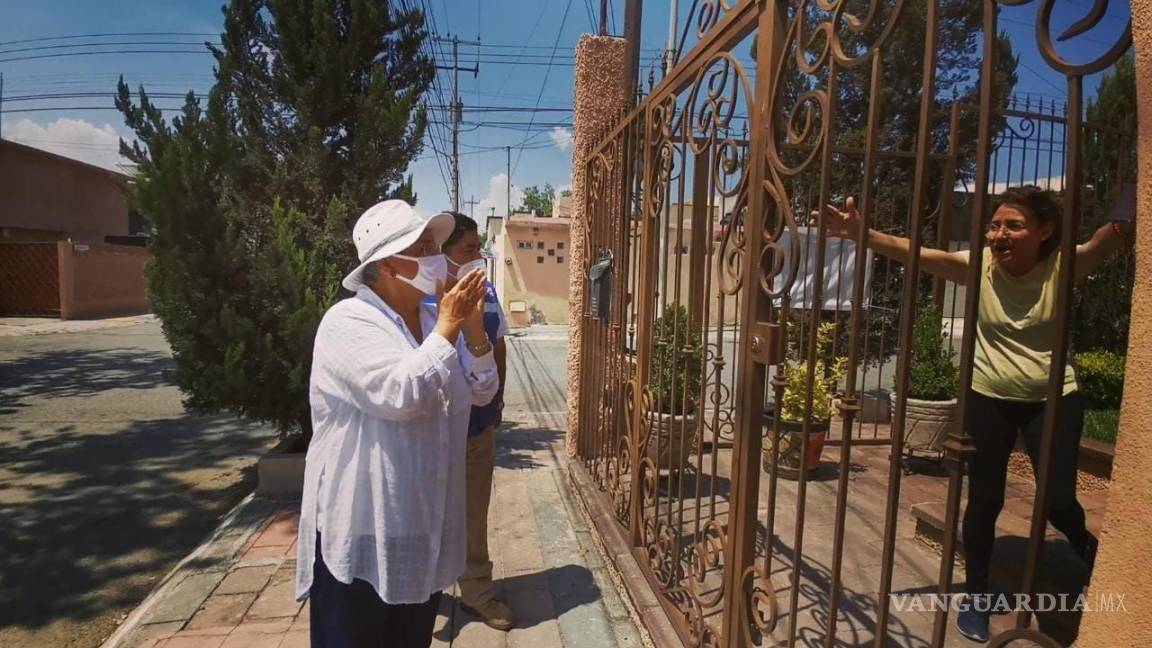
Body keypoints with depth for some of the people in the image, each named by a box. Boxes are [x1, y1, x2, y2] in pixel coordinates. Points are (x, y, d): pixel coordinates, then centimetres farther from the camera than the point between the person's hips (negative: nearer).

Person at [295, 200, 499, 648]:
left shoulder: (435, 319, 6)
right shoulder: (348, 323, -16)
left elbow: (482, 393, 3)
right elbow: (399, 396, -30)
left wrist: (473, 328, -10)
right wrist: (447, 328, -22)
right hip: (361, 532, -6)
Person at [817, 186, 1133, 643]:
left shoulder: (1063, 266, -12)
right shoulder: (979, 265, -13)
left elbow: (1108, 240, -30)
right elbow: (913, 252, -27)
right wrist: (861, 234, -40)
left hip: (1053, 398, 0)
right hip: (989, 398, 1)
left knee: (1059, 501, 3)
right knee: (984, 500, 6)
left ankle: (1089, 551, 43)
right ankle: (977, 596, 26)